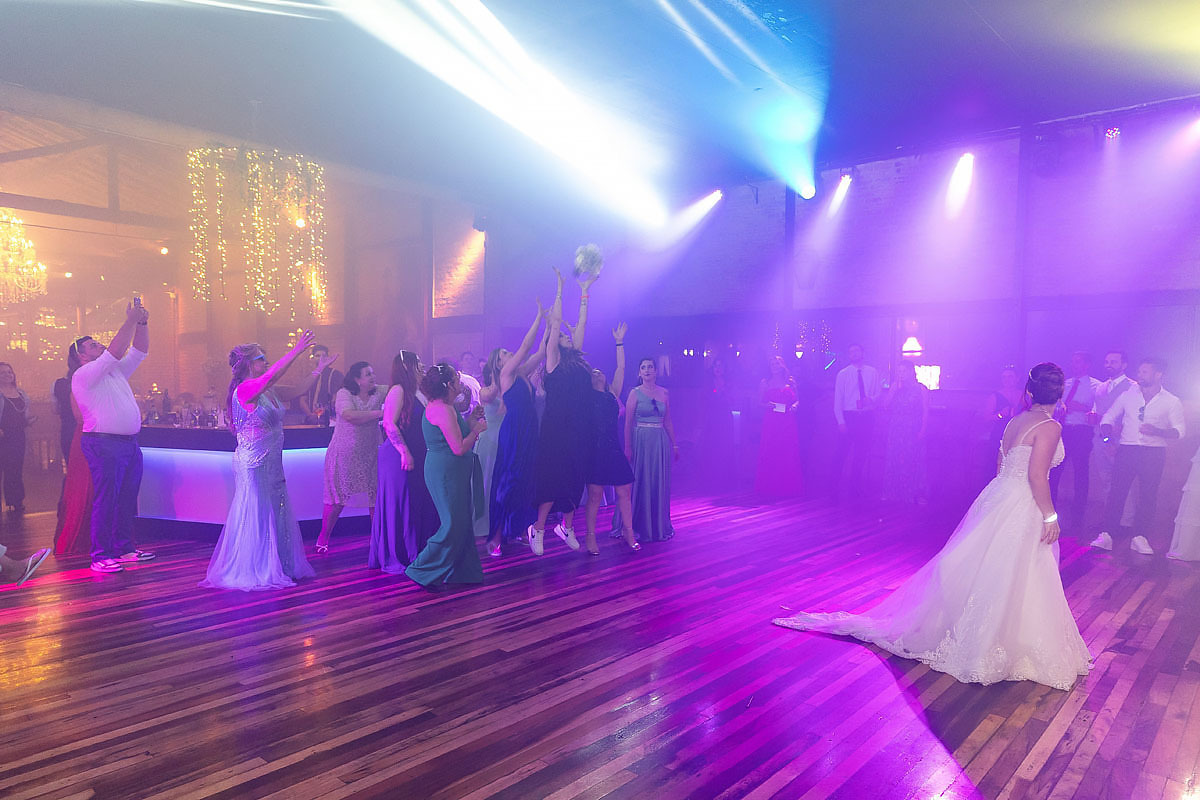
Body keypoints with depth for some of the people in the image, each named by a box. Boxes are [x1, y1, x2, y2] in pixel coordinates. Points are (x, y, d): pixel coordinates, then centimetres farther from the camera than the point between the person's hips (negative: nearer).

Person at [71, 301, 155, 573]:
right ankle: (100, 556, 0)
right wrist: (130, 321, -13)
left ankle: (125, 548, 19)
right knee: (106, 500, -6)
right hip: (104, 446, -8)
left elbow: (139, 352, 19)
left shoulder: (116, 371, 20)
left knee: (127, 499, 10)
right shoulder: (83, 375, -5)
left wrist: (142, 323, 6)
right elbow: (115, 351, -16)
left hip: (130, 443, 8)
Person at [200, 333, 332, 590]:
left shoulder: (270, 391, 9)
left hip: (271, 463, 9)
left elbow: (300, 390, 19)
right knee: (256, 515, -1)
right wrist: (297, 350, -31)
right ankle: (253, 571, 10)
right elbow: (272, 375, -30)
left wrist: (320, 368, 15)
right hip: (253, 463, -9)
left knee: (276, 515, 13)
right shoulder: (244, 390, -14)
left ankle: (278, 568, 23)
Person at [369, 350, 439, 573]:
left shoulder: (418, 393, 15)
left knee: (421, 507, 11)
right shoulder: (398, 391, -11)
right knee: (398, 507, 0)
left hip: (418, 459, 9)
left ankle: (415, 555, 22)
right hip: (399, 459, -9)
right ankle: (394, 560, 10)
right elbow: (390, 425, -18)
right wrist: (405, 452, -22)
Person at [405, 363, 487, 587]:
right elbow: (459, 448, -23)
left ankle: (463, 572, 22)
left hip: (450, 472, 11)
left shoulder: (437, 406, 13)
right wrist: (477, 429, -9)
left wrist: (470, 420, 12)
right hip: (447, 472, -11)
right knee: (453, 525, -4)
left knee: (462, 523, 14)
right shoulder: (443, 410, -20)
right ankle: (423, 571, 5)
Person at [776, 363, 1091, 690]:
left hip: (997, 497, 8)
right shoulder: (1049, 427, -15)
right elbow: (1037, 476, -20)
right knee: (1013, 582, 1)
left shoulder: (1015, 421, 10)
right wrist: (1050, 516, -14)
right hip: (1020, 508, -8)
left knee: (977, 570, 17)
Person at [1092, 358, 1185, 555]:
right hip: (1126, 450, 1)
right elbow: (1109, 417, 14)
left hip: (1154, 453, -1)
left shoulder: (1172, 402, 4)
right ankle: (1106, 535, -3)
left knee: (1148, 495, 2)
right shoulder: (1128, 396, 10)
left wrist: (1156, 431, -21)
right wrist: (1106, 430, -7)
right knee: (1117, 491, -4)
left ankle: (1140, 538, 11)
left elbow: (1179, 430, -3)